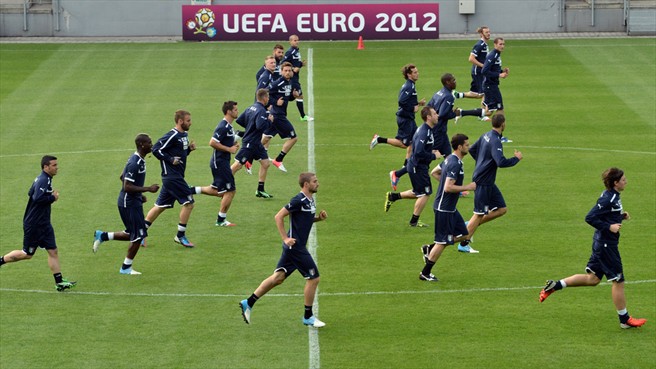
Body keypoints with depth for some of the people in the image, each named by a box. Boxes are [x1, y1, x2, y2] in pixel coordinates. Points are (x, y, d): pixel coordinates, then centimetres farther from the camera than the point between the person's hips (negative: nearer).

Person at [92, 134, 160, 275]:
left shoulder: (138, 160, 8)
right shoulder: (135, 163, -24)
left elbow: (123, 177, 20)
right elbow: (127, 187, -26)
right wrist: (148, 189, -23)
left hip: (133, 201, 10)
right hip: (129, 204, -10)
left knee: (133, 235, 16)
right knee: (138, 236, -2)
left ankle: (102, 236, 22)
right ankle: (126, 268, 10)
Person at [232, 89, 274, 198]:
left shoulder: (251, 108, 8)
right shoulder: (261, 111, -19)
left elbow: (239, 120, 8)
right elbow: (260, 126, -31)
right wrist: (269, 121, -16)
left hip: (256, 143, 10)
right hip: (249, 144, -10)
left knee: (265, 163, 10)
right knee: (237, 165, -3)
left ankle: (260, 190, 15)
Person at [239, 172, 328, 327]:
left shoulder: (310, 200, 11)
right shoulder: (299, 200, -17)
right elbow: (279, 217, -17)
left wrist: (319, 217, 5)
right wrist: (285, 238, -19)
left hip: (294, 246, 9)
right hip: (295, 246, -9)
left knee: (278, 277, 9)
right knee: (313, 278, -2)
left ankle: (248, 303, 11)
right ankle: (308, 317, 10)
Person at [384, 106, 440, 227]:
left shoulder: (426, 130, 9)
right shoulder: (424, 132, -24)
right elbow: (419, 152, -31)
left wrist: (431, 151, 8)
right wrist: (433, 156, -19)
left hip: (415, 166, 10)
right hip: (418, 167, -10)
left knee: (418, 193, 21)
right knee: (425, 194, 0)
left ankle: (392, 196, 25)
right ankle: (414, 221, 10)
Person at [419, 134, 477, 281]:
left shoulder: (450, 159, 8)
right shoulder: (455, 164, -23)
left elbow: (434, 172, 21)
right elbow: (448, 188, -28)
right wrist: (467, 187, -19)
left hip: (450, 208, 10)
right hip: (444, 208, -10)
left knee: (462, 234, 16)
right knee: (442, 242, -1)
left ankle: (429, 249, 20)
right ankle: (425, 273, 8)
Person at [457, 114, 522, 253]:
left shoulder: (486, 136, 7)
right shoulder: (495, 141, -22)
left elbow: (472, 150, 21)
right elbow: (501, 162, -32)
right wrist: (516, 158, -17)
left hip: (488, 182, 9)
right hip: (483, 182, -9)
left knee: (502, 209, 11)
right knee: (479, 214, 0)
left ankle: (470, 225, 16)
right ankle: (463, 244, 9)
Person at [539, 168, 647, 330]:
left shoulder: (612, 196, 8)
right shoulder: (608, 199, -21)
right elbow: (590, 218, -24)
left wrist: (621, 216, 7)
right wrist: (609, 227, -24)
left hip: (601, 243, 10)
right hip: (606, 244, -10)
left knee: (592, 279, 16)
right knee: (618, 281, 2)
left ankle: (554, 286, 15)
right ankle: (625, 320, 13)